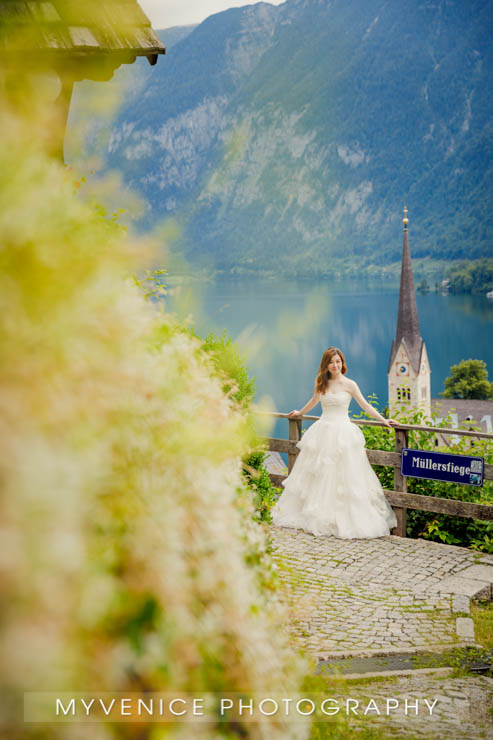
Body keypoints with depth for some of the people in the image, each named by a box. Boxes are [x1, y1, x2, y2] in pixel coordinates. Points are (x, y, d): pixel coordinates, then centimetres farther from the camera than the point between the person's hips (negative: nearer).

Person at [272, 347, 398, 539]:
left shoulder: (349, 385, -4)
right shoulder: (321, 383, 7)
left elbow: (365, 405, 1)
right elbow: (314, 401, 26)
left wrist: (383, 420, -5)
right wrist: (299, 413, 40)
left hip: (343, 433, -4)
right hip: (323, 433, 4)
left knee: (343, 477, -4)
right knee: (318, 477, 6)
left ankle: (345, 521, 2)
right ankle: (317, 517, 15)